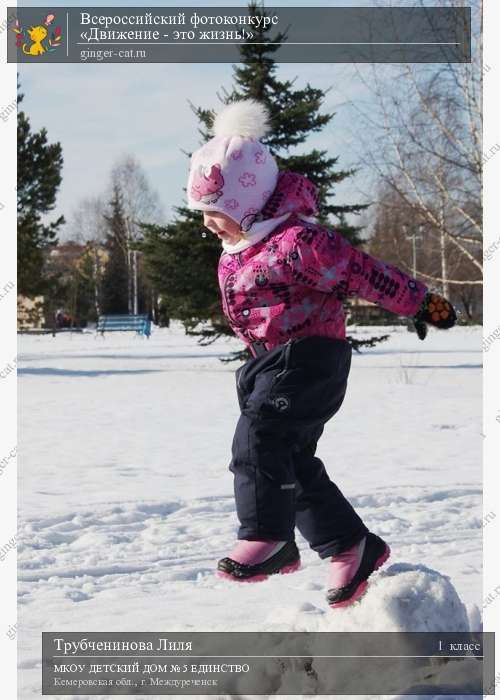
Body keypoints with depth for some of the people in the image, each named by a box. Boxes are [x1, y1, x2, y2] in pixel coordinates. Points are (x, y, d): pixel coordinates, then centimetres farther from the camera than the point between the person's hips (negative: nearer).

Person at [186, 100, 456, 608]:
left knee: (259, 437, -23)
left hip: (310, 357, -10)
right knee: (294, 462, 10)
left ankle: (267, 538, -20)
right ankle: (350, 546, 20)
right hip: (271, 363, 10)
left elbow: (363, 272, -15)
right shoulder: (234, 253, 8)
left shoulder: (296, 241, -20)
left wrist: (420, 304, -10)